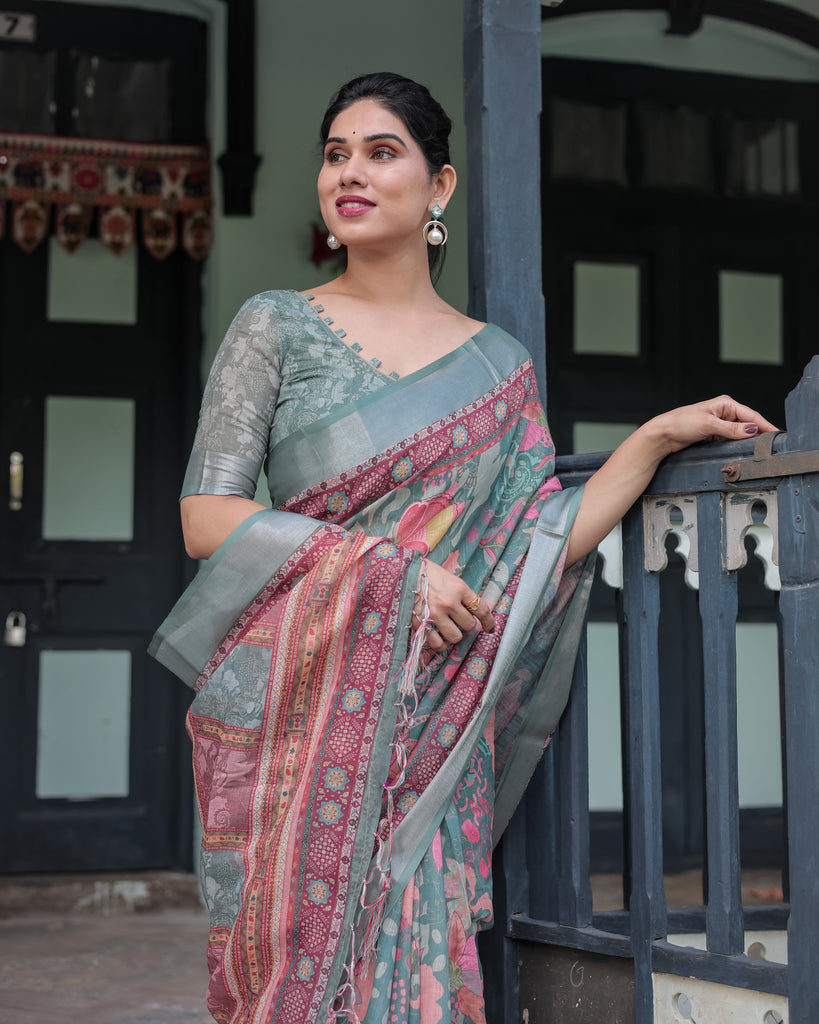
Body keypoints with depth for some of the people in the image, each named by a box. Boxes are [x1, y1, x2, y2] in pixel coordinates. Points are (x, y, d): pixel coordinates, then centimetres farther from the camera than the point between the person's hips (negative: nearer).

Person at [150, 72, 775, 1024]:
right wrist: (389, 569, -13)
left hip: (432, 725, 2)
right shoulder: (277, 326, 4)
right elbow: (206, 517, -5)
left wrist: (658, 437, -2)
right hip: (297, 709, -2)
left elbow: (542, 552, 5)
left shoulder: (496, 363, 11)